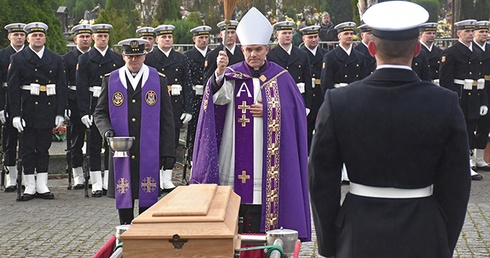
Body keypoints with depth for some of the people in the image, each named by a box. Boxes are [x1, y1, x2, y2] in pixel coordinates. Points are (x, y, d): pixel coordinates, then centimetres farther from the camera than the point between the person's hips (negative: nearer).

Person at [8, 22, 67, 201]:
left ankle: (42, 186, 12)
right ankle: (30, 187, 8)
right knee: (28, 149, 2)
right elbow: (12, 88, -2)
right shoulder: (18, 59, 2)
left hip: (48, 110, 2)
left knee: (44, 148, 7)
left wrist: (60, 113, 1)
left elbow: (62, 87, 8)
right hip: (28, 110, -2)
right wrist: (15, 115, -9)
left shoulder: (56, 60, 9)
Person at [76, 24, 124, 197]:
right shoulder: (85, 59, 3)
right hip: (94, 106, -2)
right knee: (94, 145, 0)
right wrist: (84, 112, -10)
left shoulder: (118, 59, 11)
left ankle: (109, 183, 11)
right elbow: (81, 87, -2)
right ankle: (97, 185, 5)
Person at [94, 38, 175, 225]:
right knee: (123, 196, 4)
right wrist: (106, 130, -10)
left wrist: (168, 153, -1)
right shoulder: (110, 80, 7)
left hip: (149, 152, -1)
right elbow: (100, 112, 12)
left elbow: (167, 119, 4)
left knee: (148, 199, 1)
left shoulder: (159, 80, 5)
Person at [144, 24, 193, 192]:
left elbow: (188, 86, 8)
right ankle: (156, 180, 6)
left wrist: (188, 109, 2)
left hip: (176, 105, 3)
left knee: (172, 142, 5)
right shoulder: (148, 59, 1)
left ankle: (167, 180, 12)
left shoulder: (182, 60, 9)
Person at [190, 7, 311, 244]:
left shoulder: (281, 77, 7)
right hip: (238, 152, 0)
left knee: (267, 199, -1)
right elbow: (219, 98, -15)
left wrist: (267, 111, -7)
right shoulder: (233, 74, 4)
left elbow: (295, 111, 7)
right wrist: (219, 73, -33)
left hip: (271, 152, 0)